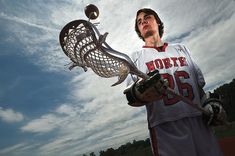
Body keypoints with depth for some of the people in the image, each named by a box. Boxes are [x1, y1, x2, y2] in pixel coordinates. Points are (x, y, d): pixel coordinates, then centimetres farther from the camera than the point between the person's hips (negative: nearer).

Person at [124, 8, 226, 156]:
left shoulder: (181, 48, 20)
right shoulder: (135, 57, 9)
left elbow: (199, 83, 20)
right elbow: (131, 97, -3)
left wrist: (211, 100, 3)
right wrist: (139, 93, -25)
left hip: (200, 122, 4)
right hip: (166, 128, -3)